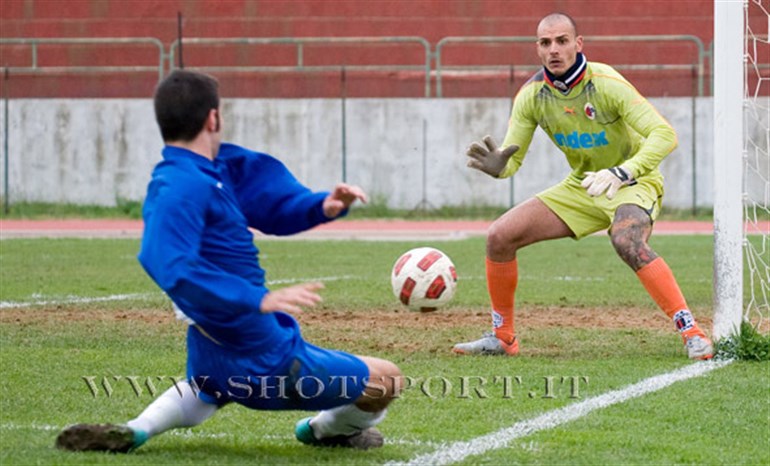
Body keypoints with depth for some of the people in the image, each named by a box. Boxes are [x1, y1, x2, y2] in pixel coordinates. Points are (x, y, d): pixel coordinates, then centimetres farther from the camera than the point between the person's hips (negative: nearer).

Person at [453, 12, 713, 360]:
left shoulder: (605, 84, -25)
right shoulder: (532, 94, -9)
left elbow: (664, 134, -30)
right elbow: (513, 157, -4)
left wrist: (621, 172, -44)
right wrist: (498, 166, -29)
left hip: (632, 183, -6)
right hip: (581, 186, 6)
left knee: (627, 243, -38)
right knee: (499, 236, -6)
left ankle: (692, 333, -31)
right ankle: (502, 337, 10)